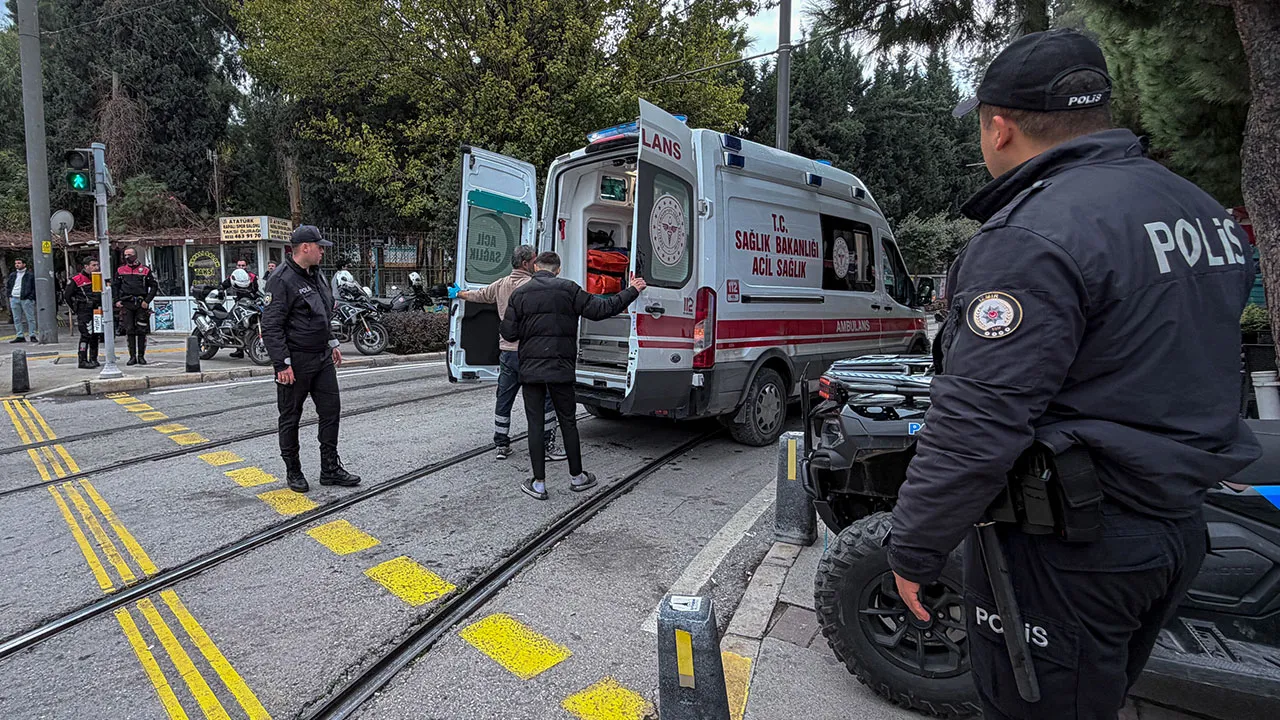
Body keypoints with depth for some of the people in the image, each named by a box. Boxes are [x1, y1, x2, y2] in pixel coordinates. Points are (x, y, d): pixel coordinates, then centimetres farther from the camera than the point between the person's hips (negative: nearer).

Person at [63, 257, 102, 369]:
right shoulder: (76, 280, -7)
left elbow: (102, 294, 22)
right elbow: (67, 295, -2)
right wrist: (76, 309, -2)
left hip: (96, 312, 6)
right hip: (84, 313, -6)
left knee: (95, 335, 11)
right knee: (86, 335, -11)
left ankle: (93, 359, 21)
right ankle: (82, 361, -7)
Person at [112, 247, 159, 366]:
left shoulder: (145, 270, 4)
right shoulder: (120, 270, 11)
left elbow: (154, 286, 5)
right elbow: (114, 286, 16)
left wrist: (147, 301, -5)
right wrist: (117, 300, 5)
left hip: (141, 304, -2)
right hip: (126, 304, 2)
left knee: (141, 331, -1)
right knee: (129, 331, 2)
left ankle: (141, 356, 6)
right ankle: (132, 356, 6)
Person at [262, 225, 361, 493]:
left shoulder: (316, 275, 12)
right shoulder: (281, 280, -15)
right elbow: (271, 327, -18)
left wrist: (332, 343, 22)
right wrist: (282, 364, -21)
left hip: (322, 358, 8)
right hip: (296, 361, -8)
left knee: (331, 411, 9)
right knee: (290, 418, 7)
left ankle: (330, 469, 19)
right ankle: (293, 472, 20)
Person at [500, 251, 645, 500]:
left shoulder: (520, 293, 3)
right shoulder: (568, 289, -1)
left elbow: (509, 333, -1)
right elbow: (600, 309, -4)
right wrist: (632, 291, 6)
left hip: (530, 369, 0)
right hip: (561, 369, 0)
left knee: (535, 423, 5)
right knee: (567, 421, 12)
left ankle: (538, 483, 7)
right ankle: (577, 477, 22)